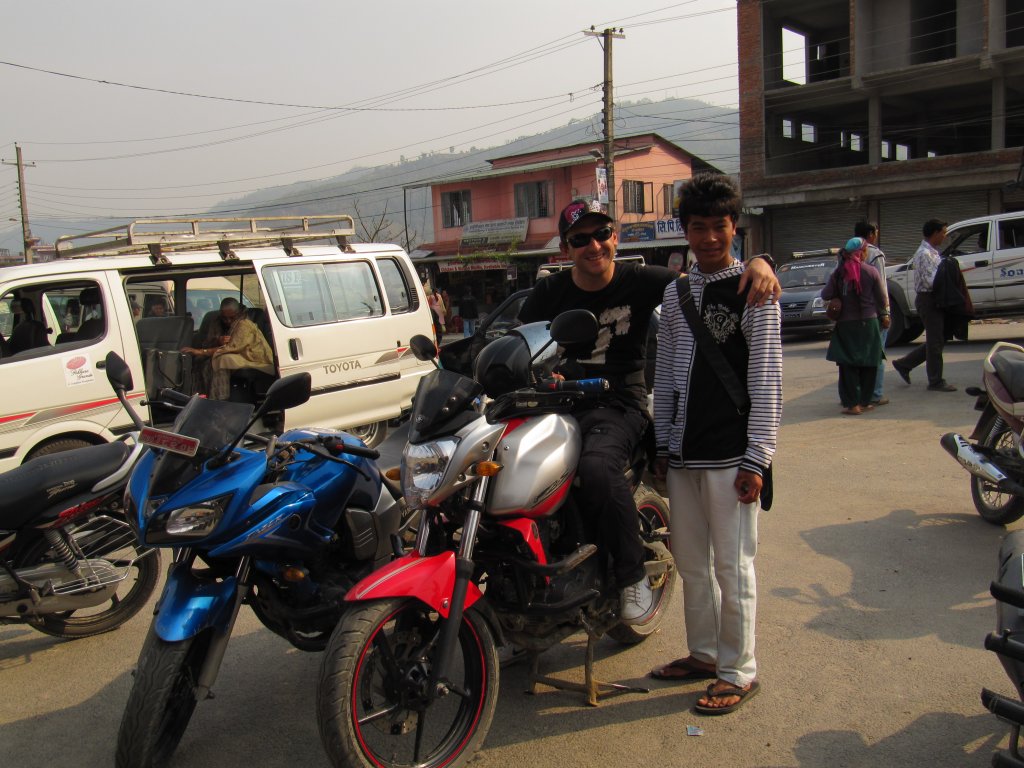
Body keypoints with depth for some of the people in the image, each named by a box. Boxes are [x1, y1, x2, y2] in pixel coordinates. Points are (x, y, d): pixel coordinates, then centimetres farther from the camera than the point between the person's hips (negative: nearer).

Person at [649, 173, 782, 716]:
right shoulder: (675, 292, 13)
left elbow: (766, 382, -8)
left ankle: (738, 671, 15)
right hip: (683, 454, 6)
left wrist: (757, 458, -12)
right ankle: (703, 654, 29)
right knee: (690, 562, 14)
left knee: (732, 567, 1)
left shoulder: (753, 291, -4)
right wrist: (662, 445, 12)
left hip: (731, 456, -6)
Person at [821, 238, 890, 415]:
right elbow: (881, 298, 2)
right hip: (868, 322, 0)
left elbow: (825, 295, -6)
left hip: (845, 324, 1)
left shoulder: (839, 273, -4)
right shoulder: (871, 272, -5)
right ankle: (864, 402, 14)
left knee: (848, 364, 3)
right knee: (868, 363, 10)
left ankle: (852, 403, -1)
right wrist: (883, 315, 20)